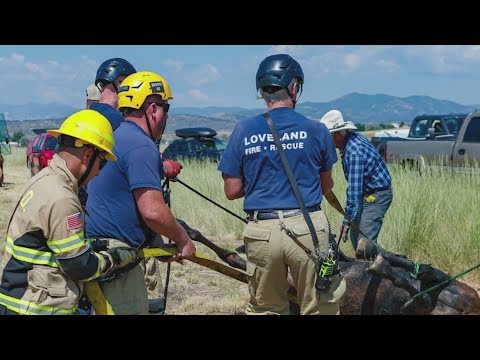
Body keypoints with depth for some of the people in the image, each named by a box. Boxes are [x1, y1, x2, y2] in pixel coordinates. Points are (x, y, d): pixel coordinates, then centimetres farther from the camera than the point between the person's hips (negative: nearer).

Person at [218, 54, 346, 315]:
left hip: (262, 233, 1)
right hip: (307, 228, -1)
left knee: (265, 310, 16)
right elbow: (326, 187, 9)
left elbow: (232, 191, 2)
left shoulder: (243, 131, 0)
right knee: (318, 309, 10)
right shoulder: (315, 130, -1)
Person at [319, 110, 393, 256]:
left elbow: (354, 189, -30)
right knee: (355, 235, 13)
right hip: (368, 193, 10)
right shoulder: (351, 138, 1)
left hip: (377, 195, -10)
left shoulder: (354, 152, -30)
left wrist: (347, 220, -27)